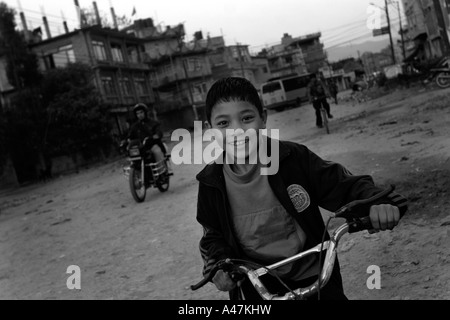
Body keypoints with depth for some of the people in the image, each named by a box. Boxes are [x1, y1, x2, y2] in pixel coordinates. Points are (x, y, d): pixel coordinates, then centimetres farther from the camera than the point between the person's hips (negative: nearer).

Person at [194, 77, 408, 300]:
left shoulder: (294, 159, -17)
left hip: (315, 279, -1)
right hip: (259, 289, 2)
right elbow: (214, 237, 5)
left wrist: (376, 203, -31)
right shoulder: (211, 183, -10)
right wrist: (219, 264, -15)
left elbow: (345, 186, -11)